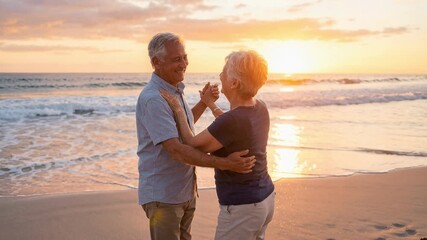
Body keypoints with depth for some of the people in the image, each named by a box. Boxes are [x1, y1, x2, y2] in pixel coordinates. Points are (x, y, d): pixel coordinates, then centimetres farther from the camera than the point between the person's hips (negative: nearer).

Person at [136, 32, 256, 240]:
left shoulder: (176, 91, 7)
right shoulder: (153, 99, -23)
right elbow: (176, 151, -30)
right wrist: (225, 163, -37)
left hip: (185, 190, 9)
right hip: (162, 194, -9)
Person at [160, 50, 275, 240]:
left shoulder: (231, 120, -27)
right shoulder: (260, 108, 0)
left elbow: (191, 145, -13)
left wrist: (178, 110, -2)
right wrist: (211, 105, 29)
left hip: (242, 207, -9)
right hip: (263, 199, 9)